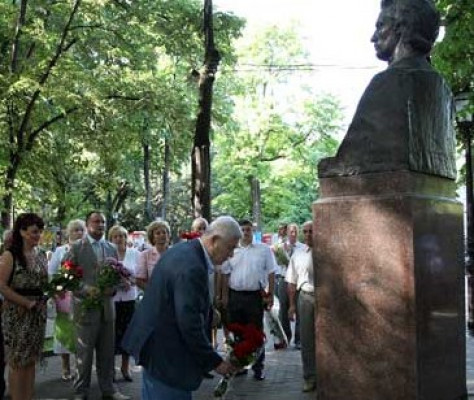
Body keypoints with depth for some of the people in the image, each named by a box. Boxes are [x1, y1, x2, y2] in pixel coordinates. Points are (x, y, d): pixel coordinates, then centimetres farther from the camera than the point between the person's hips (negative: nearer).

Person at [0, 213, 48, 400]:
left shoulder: (41, 254, 9)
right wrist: (27, 302, -15)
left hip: (38, 314, 6)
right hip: (17, 313, -6)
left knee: (31, 360, 11)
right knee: (17, 361, 2)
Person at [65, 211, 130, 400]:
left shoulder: (111, 248, 10)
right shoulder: (76, 247, -4)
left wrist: (113, 287, -8)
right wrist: (87, 289, -20)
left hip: (107, 306, 4)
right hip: (85, 306, -4)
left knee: (107, 352, 11)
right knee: (84, 353, 6)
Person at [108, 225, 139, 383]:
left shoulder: (134, 253, 5)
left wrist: (130, 282, -14)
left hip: (129, 298, 2)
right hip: (111, 298, -2)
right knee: (112, 333, 1)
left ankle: (125, 366, 22)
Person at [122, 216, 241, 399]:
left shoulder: (182, 250, 5)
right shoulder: (192, 268, -26)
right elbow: (190, 324, -27)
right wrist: (214, 361, -16)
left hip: (154, 342, 10)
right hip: (166, 352, -10)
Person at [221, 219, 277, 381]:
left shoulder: (264, 249, 1)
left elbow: (271, 273, 2)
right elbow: (225, 274, 9)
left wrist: (270, 295, -2)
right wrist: (225, 296, 5)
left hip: (256, 296, -2)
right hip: (235, 296, 2)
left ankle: (258, 367, 13)